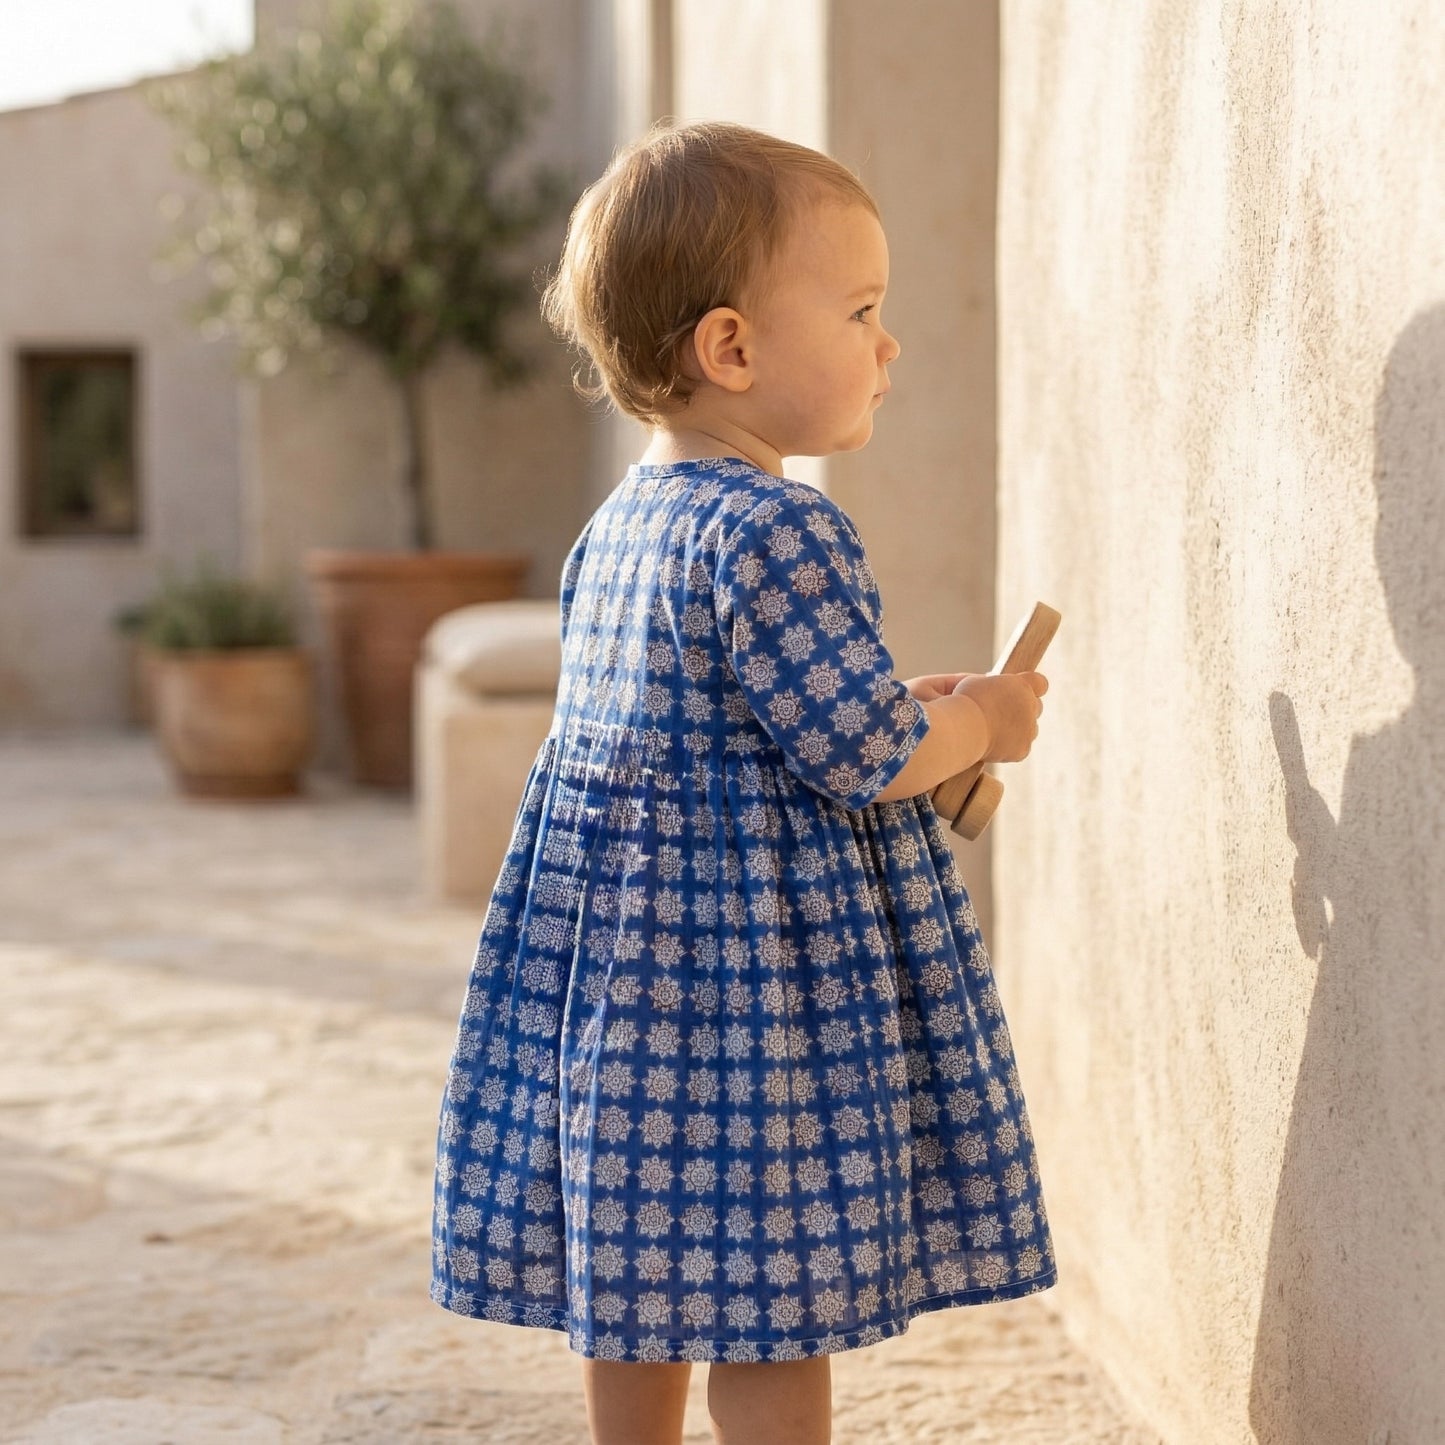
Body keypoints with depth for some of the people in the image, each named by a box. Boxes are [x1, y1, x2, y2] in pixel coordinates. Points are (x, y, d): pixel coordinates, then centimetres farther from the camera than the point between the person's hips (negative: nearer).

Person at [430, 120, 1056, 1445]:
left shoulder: (619, 525, 11)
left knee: (635, 1284, 17)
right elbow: (864, 755, -20)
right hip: (752, 949, -9)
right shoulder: (776, 533, -20)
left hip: (614, 939, 9)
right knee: (775, 1305, 0)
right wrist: (978, 725, 0)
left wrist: (910, 715, 18)